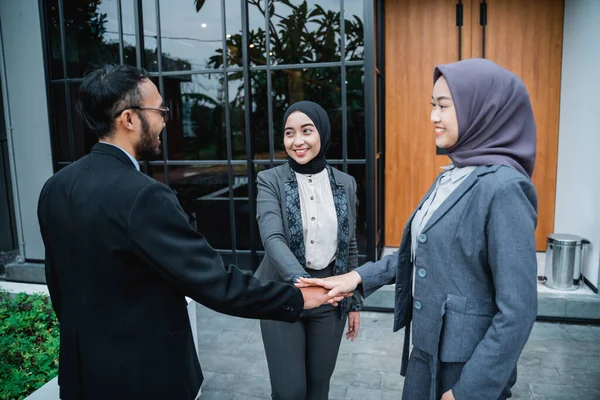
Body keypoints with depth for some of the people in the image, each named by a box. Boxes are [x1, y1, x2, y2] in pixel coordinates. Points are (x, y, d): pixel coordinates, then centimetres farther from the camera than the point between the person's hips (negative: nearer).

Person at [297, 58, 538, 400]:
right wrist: (361, 277, 2)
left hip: (467, 364, -8)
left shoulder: (502, 187, -22)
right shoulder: (452, 176, 4)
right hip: (428, 350, 8)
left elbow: (517, 310, -22)